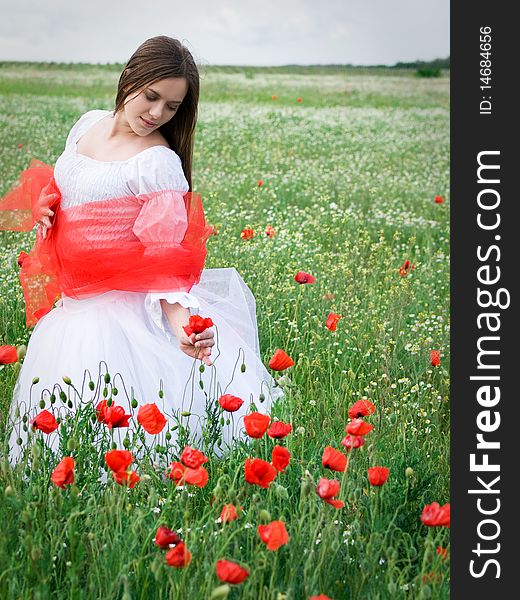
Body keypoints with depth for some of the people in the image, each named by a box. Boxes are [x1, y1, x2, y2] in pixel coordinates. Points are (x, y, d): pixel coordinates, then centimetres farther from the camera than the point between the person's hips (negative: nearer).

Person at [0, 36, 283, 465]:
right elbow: (57, 186, 25)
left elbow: (166, 254, -18)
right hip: (73, 306, 6)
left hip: (124, 311, -6)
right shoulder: (88, 124, 7)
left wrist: (179, 317, -35)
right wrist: (43, 208, 2)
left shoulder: (159, 163, -14)